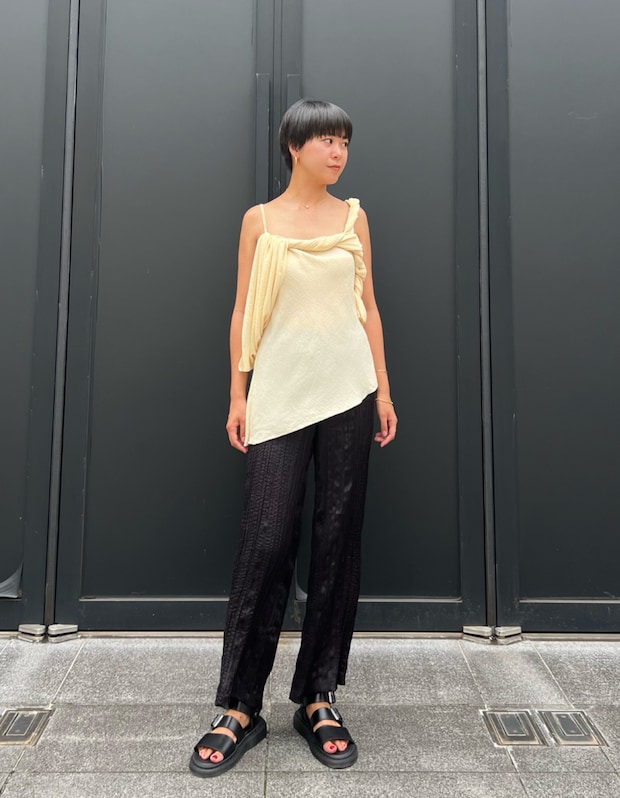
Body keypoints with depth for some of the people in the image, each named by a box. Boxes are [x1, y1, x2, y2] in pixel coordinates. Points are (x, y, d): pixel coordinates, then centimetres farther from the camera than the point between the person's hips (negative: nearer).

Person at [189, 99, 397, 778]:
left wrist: (383, 390, 6)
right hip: (280, 393, -2)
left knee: (337, 539, 3)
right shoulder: (260, 219, 8)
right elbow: (243, 312, 6)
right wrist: (237, 395, -1)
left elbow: (368, 307, 12)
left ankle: (318, 699, 17)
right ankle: (239, 708, 8)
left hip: (348, 390, 2)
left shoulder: (353, 216, 13)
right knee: (265, 540, -6)